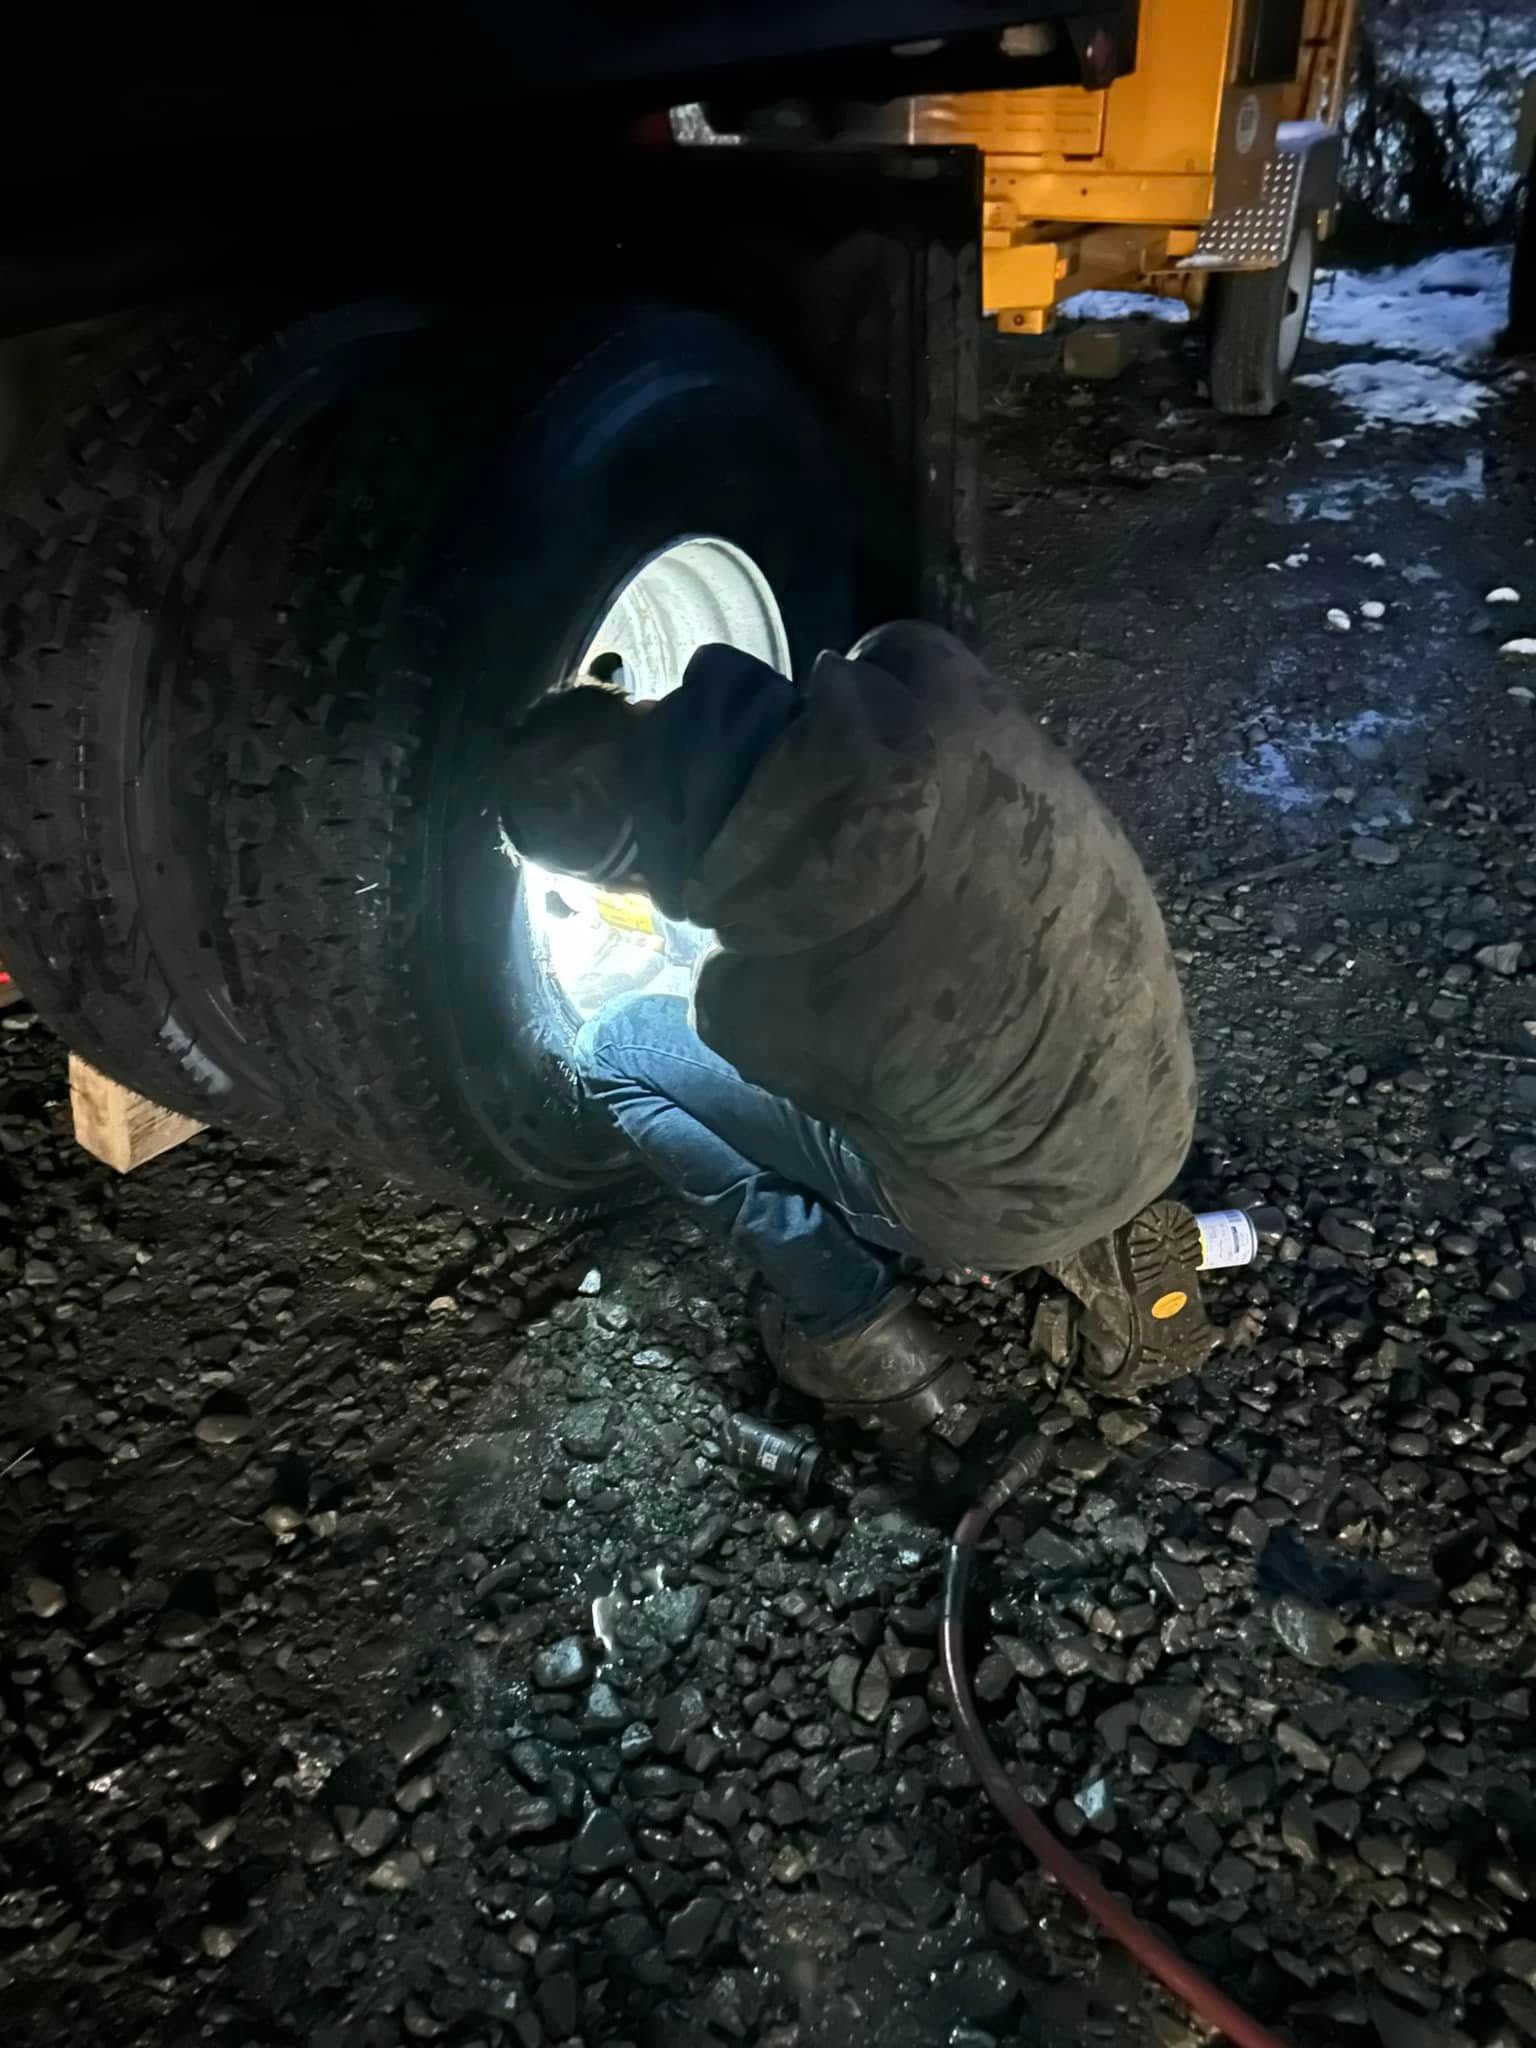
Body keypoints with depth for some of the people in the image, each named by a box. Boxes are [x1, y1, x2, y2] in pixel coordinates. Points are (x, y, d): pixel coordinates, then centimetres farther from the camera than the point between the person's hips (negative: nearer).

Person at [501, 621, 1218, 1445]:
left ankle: (868, 1340, 12)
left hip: (1012, 1206, -5)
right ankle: (1098, 1245, 20)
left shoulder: (753, 993, -29)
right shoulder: (926, 679, -21)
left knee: (613, 1052, 4)